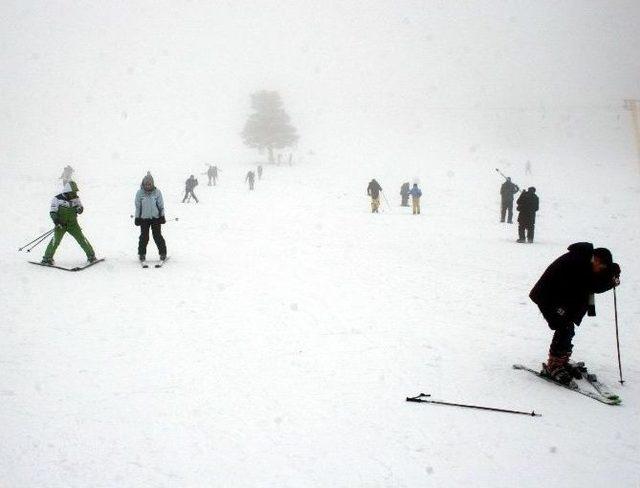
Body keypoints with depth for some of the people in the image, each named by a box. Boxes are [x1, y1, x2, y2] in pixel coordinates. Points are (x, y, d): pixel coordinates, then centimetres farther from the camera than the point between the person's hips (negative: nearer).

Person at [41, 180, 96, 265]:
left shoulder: (75, 198, 3)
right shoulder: (57, 199, -8)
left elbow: (80, 207, 15)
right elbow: (52, 212, -7)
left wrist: (79, 209, -11)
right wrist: (56, 222, -21)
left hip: (73, 224, 3)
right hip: (60, 224, -3)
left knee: (82, 239, -2)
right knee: (56, 240, -17)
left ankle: (91, 255, 12)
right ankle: (47, 258, -6)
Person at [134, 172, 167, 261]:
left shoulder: (157, 192, -2)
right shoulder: (139, 193, -2)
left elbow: (161, 205, 4)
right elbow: (138, 206, 4)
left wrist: (162, 216, 2)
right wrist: (137, 218, 2)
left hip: (155, 217, 0)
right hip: (144, 218, 1)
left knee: (157, 236, 1)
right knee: (144, 237, 2)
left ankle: (163, 253, 10)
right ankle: (142, 254, 14)